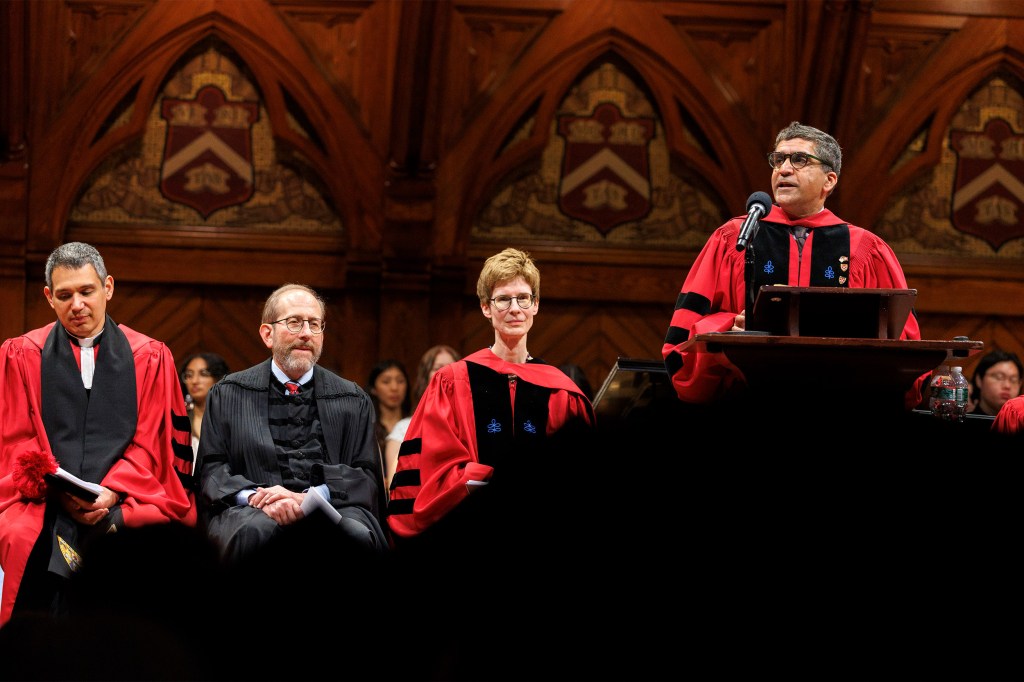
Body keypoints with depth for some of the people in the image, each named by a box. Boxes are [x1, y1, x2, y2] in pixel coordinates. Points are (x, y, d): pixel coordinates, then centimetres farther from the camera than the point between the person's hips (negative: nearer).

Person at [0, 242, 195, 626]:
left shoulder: (150, 358, 13)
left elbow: (150, 440, 8)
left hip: (124, 510, 0)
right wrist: (58, 491, -10)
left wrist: (112, 492, -8)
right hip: (45, 517, 0)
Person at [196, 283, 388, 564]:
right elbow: (212, 468, 9)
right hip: (252, 510, -1)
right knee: (256, 530, -38)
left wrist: (309, 498, -10)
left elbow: (366, 475, 9)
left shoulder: (354, 401, 18)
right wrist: (254, 496, -13)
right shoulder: (228, 395, 16)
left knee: (356, 534, -35)